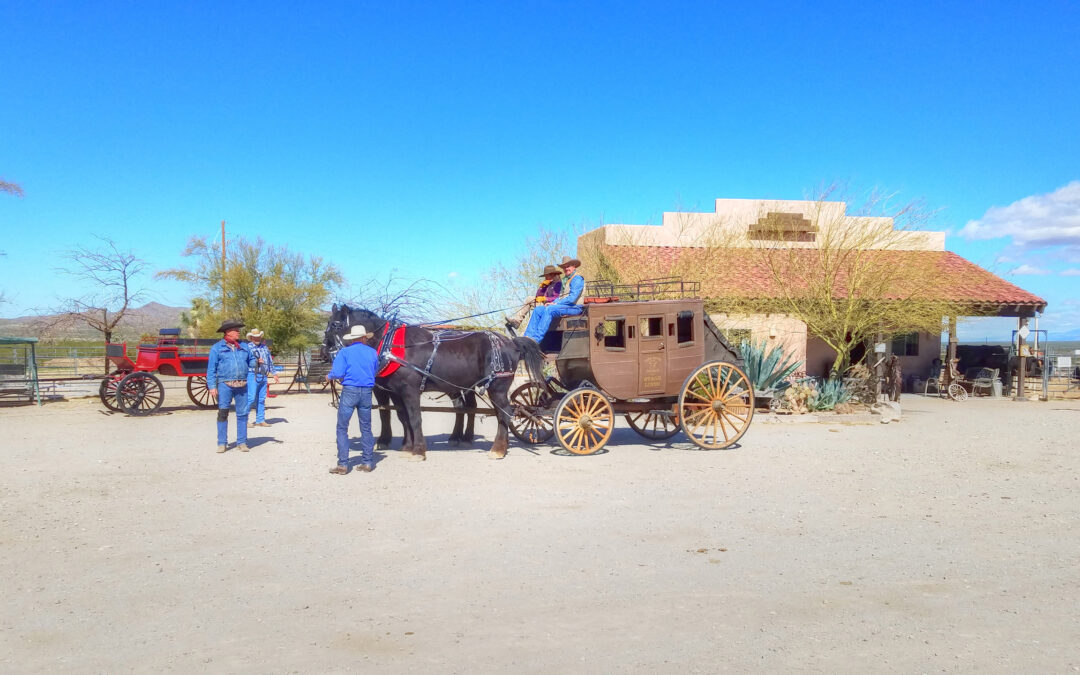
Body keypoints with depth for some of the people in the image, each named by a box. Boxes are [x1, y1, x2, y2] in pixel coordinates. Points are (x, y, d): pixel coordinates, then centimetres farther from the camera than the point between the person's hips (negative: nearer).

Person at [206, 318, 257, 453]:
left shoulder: (243, 347, 15)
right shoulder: (217, 348, 3)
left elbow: (251, 360, 22)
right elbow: (211, 368, 0)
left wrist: (257, 362, -2)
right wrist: (212, 386, -8)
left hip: (242, 385, 4)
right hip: (225, 385, -4)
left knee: (242, 414, 3)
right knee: (223, 413, -5)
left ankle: (242, 442, 10)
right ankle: (222, 443, 2)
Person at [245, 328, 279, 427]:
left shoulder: (265, 347, 17)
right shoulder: (247, 347, -1)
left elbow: (270, 361, 24)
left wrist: (274, 374, 23)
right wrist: (256, 361, -21)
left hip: (263, 376, 6)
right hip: (252, 375, -6)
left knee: (261, 399, 7)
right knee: (251, 398, -11)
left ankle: (260, 420, 12)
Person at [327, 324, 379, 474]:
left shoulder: (344, 352, -5)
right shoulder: (373, 353, 5)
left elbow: (337, 373, -13)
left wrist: (329, 376, 8)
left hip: (349, 391, -3)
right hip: (366, 392, 3)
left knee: (342, 428, 4)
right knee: (366, 428, 14)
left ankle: (343, 464, 1)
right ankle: (368, 461, 16)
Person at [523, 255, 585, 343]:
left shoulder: (577, 279, -7)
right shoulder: (565, 280, 23)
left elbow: (572, 298, -17)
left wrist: (556, 303, -14)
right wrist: (553, 302, 2)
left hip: (574, 307, -9)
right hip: (563, 306, 9)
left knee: (549, 309, -32)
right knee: (538, 310, -7)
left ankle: (536, 339, -37)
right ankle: (529, 336, -19)